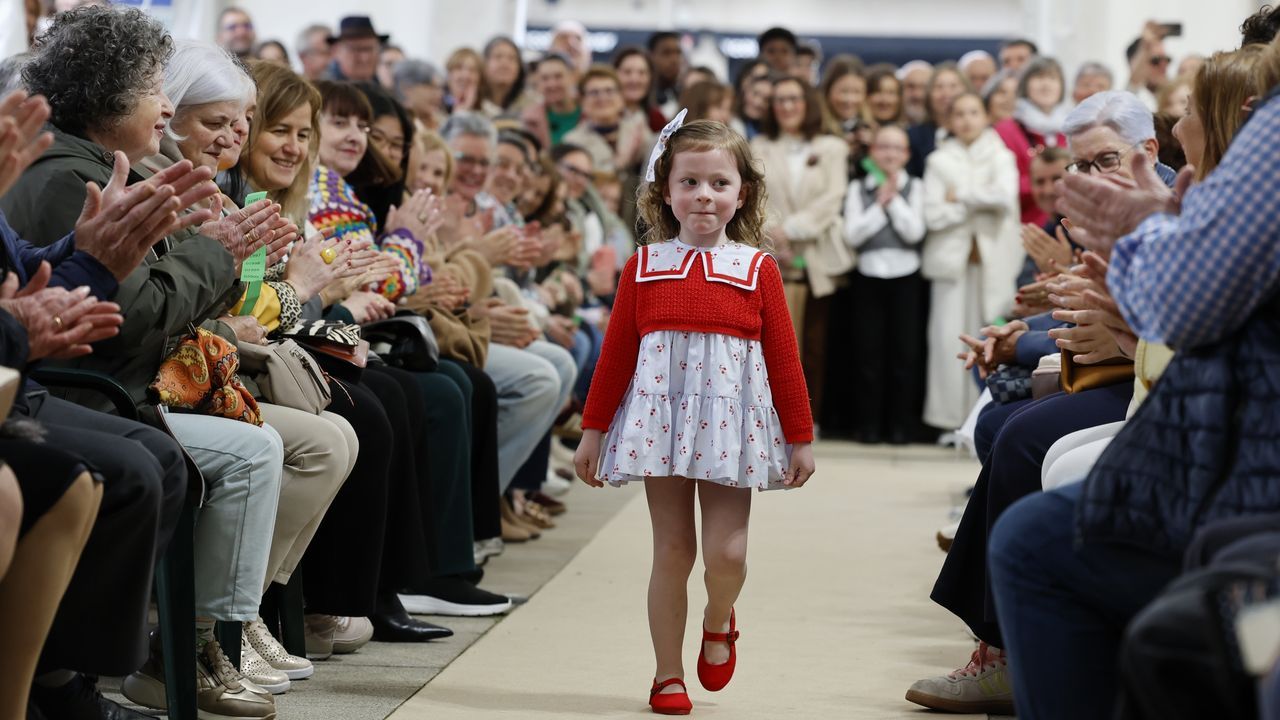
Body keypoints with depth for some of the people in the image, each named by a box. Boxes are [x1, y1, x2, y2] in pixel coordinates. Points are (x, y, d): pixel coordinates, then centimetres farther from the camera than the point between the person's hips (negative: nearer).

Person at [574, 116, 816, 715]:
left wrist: (800, 438, 5)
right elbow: (615, 353, 7)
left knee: (726, 550, -7)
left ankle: (719, 623, 26)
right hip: (661, 415, 1)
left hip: (731, 421, 0)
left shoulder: (758, 269, 3)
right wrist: (593, 431, 7)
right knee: (671, 549, 3)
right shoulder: (644, 266, 5)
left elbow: (784, 357, 5)